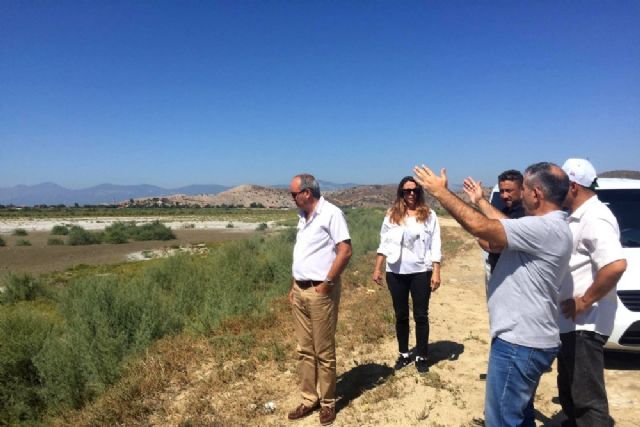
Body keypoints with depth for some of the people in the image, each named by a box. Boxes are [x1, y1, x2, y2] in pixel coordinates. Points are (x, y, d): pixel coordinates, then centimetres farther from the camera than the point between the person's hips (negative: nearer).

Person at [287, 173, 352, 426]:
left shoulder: (331, 213, -12)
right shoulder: (304, 217, 14)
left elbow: (345, 251, -18)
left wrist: (327, 282, -16)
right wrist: (294, 286, 15)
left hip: (320, 291, -8)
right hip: (300, 291, 8)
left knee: (324, 351, 4)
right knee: (304, 349, 14)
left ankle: (327, 402, 20)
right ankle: (309, 399, 26)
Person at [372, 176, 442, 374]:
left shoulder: (429, 215, -2)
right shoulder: (392, 215, 3)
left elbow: (435, 246, -3)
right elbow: (384, 243, 6)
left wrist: (436, 272, -9)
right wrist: (377, 268, 2)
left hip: (421, 272, -2)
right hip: (396, 273, 2)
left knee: (421, 315, 6)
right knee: (401, 315, 13)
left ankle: (421, 357, 20)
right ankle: (404, 354, 29)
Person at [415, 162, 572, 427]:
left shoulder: (544, 228, -24)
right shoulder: (549, 226, 9)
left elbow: (480, 227, -29)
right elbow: (502, 227, 19)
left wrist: (441, 192, -18)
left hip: (520, 343, -10)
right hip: (528, 339, 11)